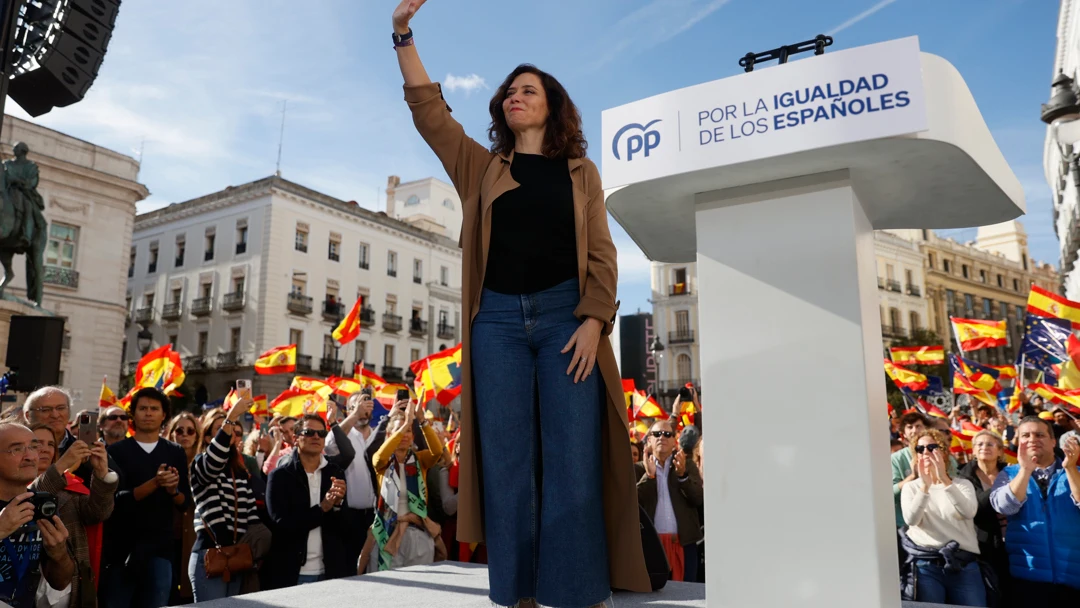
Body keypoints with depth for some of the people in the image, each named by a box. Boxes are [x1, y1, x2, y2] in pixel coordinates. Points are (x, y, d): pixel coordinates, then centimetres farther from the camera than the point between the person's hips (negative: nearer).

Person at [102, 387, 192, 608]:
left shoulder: (175, 453, 7)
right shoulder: (117, 450, -1)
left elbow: (185, 503, 6)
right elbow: (116, 498, -11)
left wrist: (173, 490, -16)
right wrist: (154, 484, -26)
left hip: (159, 544, 2)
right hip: (122, 544, -2)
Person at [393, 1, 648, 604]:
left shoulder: (580, 171, 13)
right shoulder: (483, 167, 18)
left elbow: (601, 253, 5)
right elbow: (429, 112, 10)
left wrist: (594, 321, -10)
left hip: (566, 315, -1)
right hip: (498, 318, 2)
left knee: (571, 459, -6)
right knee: (506, 460, 0)